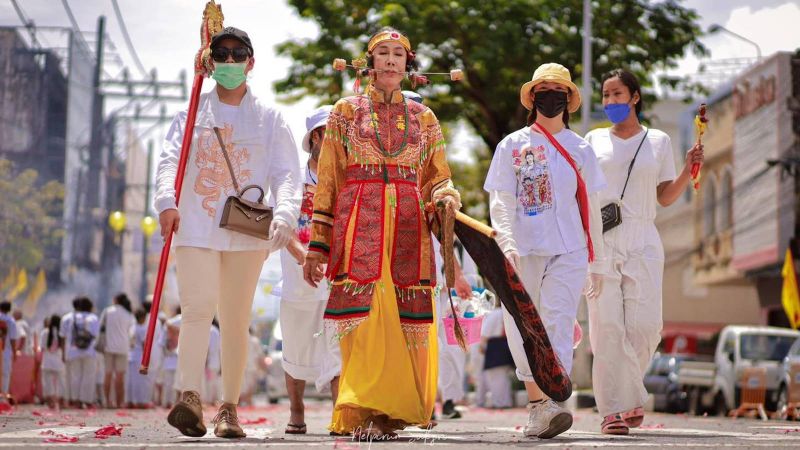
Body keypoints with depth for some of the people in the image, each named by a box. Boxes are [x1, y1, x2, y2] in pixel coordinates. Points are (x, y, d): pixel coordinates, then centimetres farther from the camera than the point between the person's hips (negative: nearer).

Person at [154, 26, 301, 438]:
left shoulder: (268, 118, 11)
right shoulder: (192, 112, 11)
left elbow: (285, 174, 2)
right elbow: (170, 159, -2)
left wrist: (284, 215, -18)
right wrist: (167, 201, -22)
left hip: (247, 230, 1)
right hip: (195, 227, -1)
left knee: (236, 319, 2)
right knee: (197, 308, -15)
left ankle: (229, 407, 6)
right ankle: (190, 397, -26)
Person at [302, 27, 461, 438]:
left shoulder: (423, 117, 18)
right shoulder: (346, 111, 12)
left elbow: (437, 175, 17)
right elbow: (327, 180, 9)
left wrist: (445, 196, -9)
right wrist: (317, 245, 3)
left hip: (409, 226, 2)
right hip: (359, 226, -2)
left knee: (404, 317, -5)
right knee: (365, 312, -14)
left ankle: (394, 408, 2)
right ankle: (364, 412, -15)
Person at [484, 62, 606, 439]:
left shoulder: (581, 150, 13)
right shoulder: (513, 145, 8)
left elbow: (591, 208, 16)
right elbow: (501, 202, 0)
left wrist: (597, 261, 13)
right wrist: (507, 243, -17)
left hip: (568, 252, 0)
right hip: (523, 251, 0)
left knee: (559, 324, -13)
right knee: (525, 330, 0)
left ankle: (545, 407, -22)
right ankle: (537, 402, 11)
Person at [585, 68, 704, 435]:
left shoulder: (658, 141, 13)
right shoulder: (595, 140, 12)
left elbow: (665, 198, 11)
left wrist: (688, 169, -2)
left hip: (642, 242, 1)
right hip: (601, 240, 0)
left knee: (644, 325, -7)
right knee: (607, 325, -9)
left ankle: (628, 394, 18)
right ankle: (614, 409, -7)